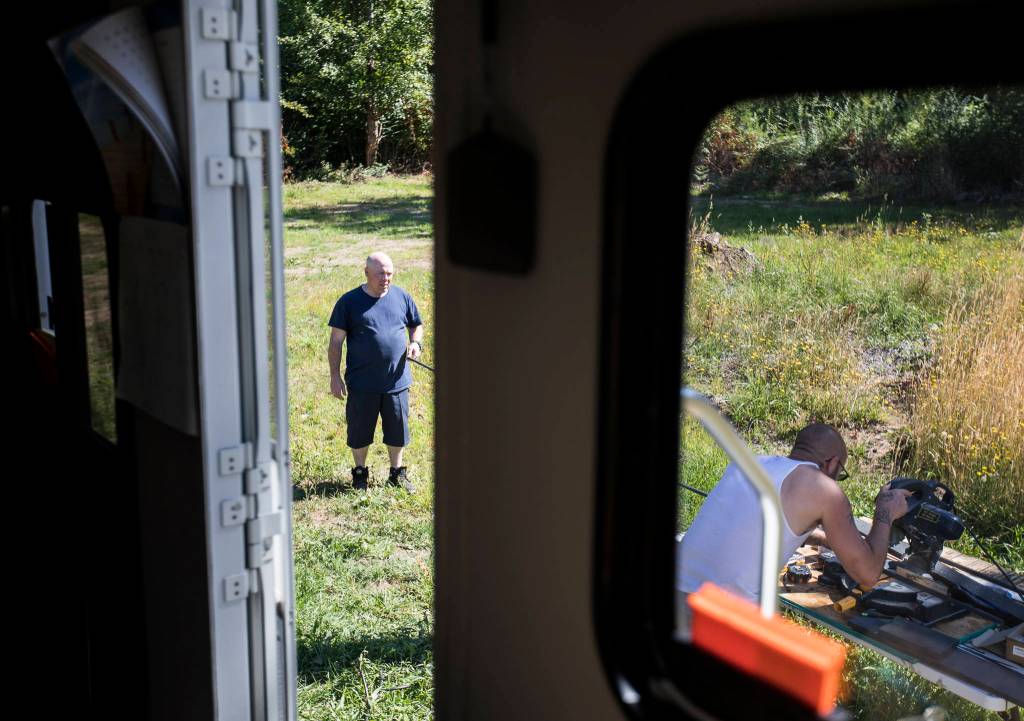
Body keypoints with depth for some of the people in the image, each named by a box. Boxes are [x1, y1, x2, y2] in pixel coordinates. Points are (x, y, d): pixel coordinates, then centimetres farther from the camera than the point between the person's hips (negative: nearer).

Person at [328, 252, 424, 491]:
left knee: (397, 431, 12)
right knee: (360, 433, 10)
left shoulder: (402, 297, 4)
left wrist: (416, 343, -4)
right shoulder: (349, 301, -4)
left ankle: (397, 473, 31)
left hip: (397, 380, 2)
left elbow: (416, 325, 18)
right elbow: (336, 341, -2)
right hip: (362, 384, -2)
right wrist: (335, 376, -5)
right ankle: (360, 473, 30)